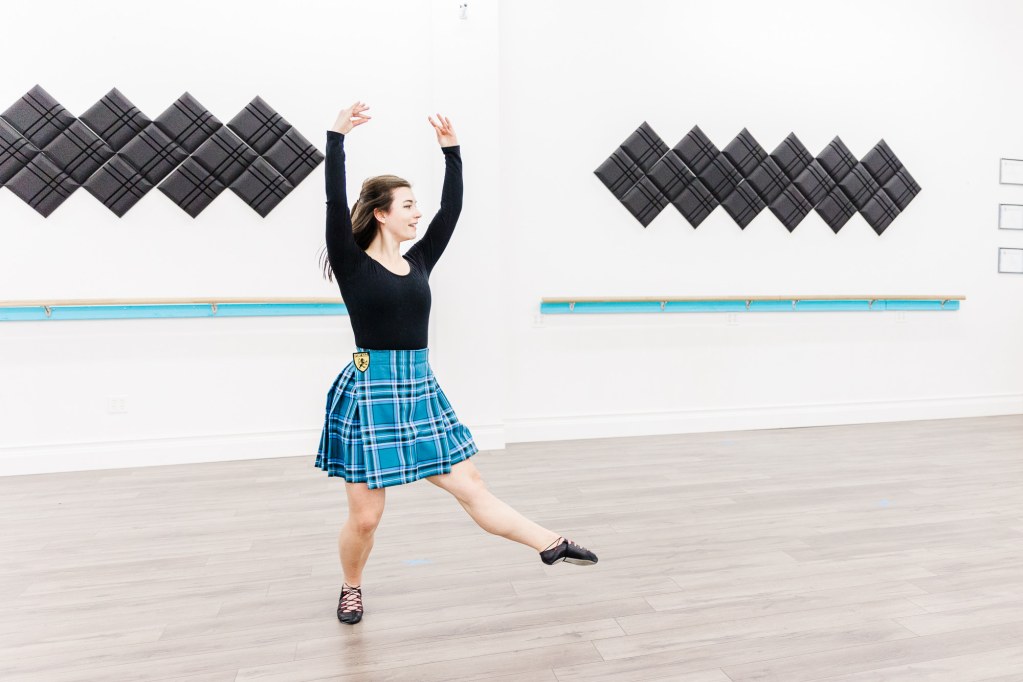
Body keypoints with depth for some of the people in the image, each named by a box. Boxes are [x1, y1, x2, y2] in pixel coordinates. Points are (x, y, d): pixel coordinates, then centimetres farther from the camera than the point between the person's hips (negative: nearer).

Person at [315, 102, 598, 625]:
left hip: (421, 391, 5)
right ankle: (351, 588, 35)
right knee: (364, 516, 7)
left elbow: (451, 210, 8)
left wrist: (451, 150, 8)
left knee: (470, 486, 8)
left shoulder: (418, 263, 8)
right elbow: (335, 202, -17)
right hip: (369, 392, -4)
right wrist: (337, 136, -16)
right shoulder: (353, 266, -6)